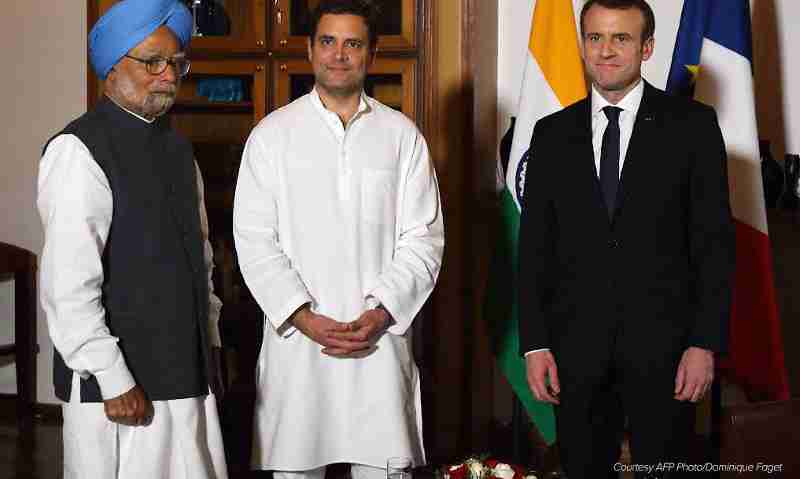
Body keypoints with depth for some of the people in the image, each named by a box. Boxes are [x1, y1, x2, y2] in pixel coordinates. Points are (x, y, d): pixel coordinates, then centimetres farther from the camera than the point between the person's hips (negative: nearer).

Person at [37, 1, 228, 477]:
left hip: (189, 376, 7)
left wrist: (210, 344, 15)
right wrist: (114, 380, -17)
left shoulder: (177, 147, 13)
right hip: (123, 387, -7)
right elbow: (68, 285, -17)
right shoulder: (79, 151, -12)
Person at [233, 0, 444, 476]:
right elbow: (254, 240, -1)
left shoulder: (402, 135, 6)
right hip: (296, 338, 0)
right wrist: (303, 317, -11)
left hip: (380, 339, 1)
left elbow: (423, 238, 2)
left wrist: (380, 314, -10)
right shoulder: (272, 134, 4)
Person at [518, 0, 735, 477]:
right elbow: (534, 244, 6)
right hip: (576, 348, 2)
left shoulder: (692, 124, 0)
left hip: (663, 346, -2)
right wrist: (534, 344, -1)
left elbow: (715, 241, -2)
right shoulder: (553, 133, 7)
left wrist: (706, 343, -9)